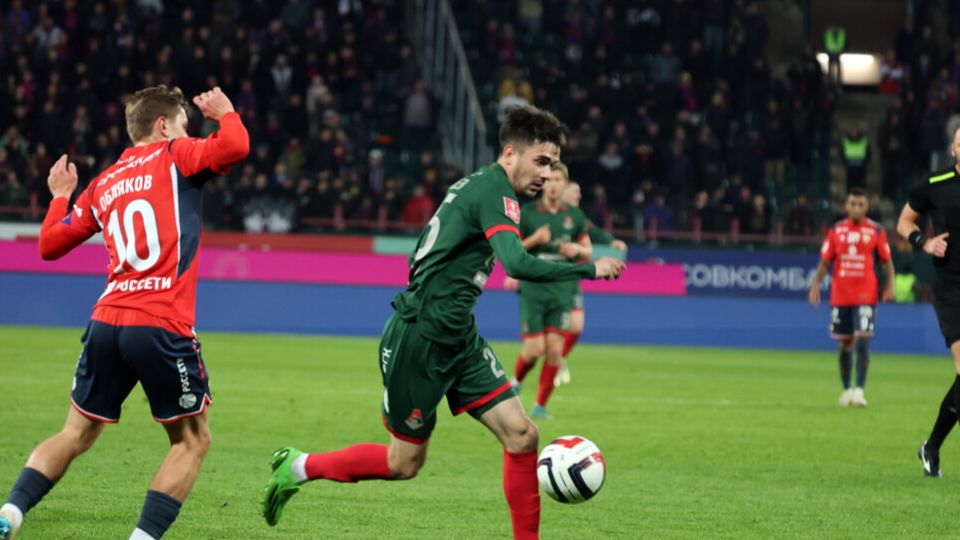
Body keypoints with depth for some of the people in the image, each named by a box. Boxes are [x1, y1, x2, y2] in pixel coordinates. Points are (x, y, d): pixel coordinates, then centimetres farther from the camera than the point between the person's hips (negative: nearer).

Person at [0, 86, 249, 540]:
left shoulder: (102, 184, 18)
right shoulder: (173, 156, 2)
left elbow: (50, 244, 22)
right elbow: (234, 146, -14)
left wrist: (60, 195, 40)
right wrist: (225, 112, 7)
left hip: (106, 322, 6)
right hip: (162, 326, -6)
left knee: (77, 434, 17)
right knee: (192, 440, 9)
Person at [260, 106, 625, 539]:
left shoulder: (474, 184, 12)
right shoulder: (495, 191, -17)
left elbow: (422, 253, 22)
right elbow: (518, 264, -33)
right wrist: (590, 269, -26)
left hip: (457, 341, 9)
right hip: (418, 342, -9)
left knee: (521, 436, -1)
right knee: (405, 462, 5)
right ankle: (298, 467, 23)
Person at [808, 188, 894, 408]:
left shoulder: (876, 231, 1)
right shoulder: (836, 230, 6)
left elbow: (887, 261, 6)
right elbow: (825, 261, 8)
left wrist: (889, 286, -7)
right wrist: (815, 284, -4)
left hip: (865, 296, -2)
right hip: (840, 296, 3)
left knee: (862, 341, -14)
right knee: (844, 344, 9)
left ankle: (859, 390, -13)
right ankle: (846, 390, 22)